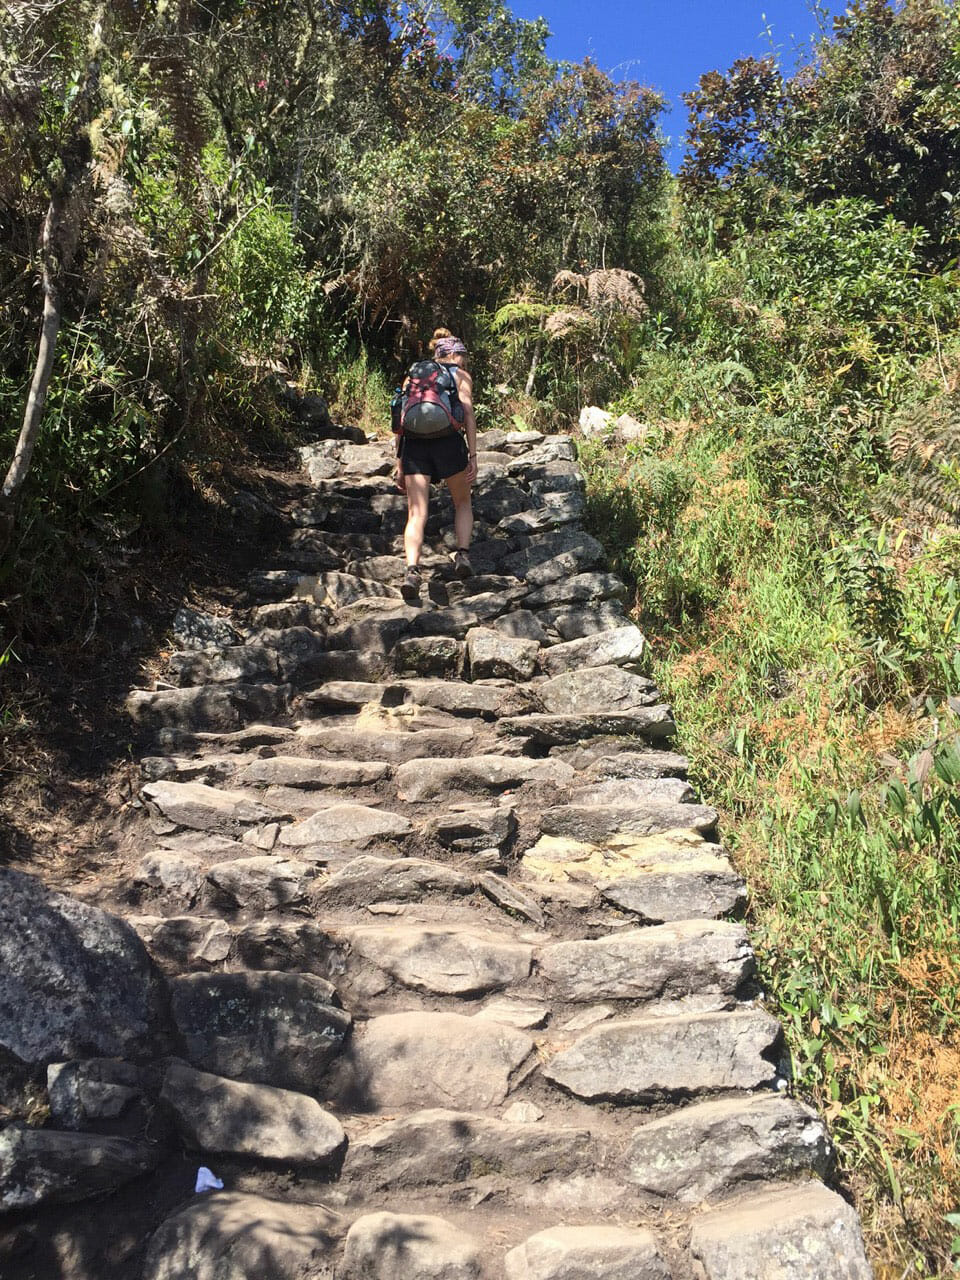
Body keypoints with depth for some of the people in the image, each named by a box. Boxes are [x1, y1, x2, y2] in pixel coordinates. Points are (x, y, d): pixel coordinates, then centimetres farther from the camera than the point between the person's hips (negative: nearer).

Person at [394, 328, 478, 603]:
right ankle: (463, 554, 4)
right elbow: (468, 415, 2)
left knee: (416, 514, -3)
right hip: (448, 441, -2)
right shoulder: (460, 376, 15)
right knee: (462, 502, 21)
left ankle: (412, 570, -22)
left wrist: (399, 464, 17)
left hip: (414, 444, 2)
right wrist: (473, 456, 0)